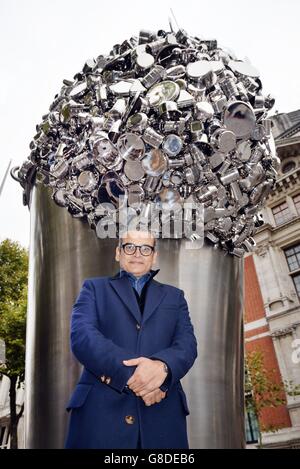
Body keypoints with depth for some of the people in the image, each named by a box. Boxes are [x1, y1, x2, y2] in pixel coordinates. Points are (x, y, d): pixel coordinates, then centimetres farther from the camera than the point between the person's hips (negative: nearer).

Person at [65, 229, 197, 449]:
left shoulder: (174, 296, 15)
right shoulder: (94, 288, 10)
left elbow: (187, 344, 2)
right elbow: (82, 336, -6)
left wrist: (162, 366, -21)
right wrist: (130, 375, -18)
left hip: (162, 413, 2)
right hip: (100, 409, -1)